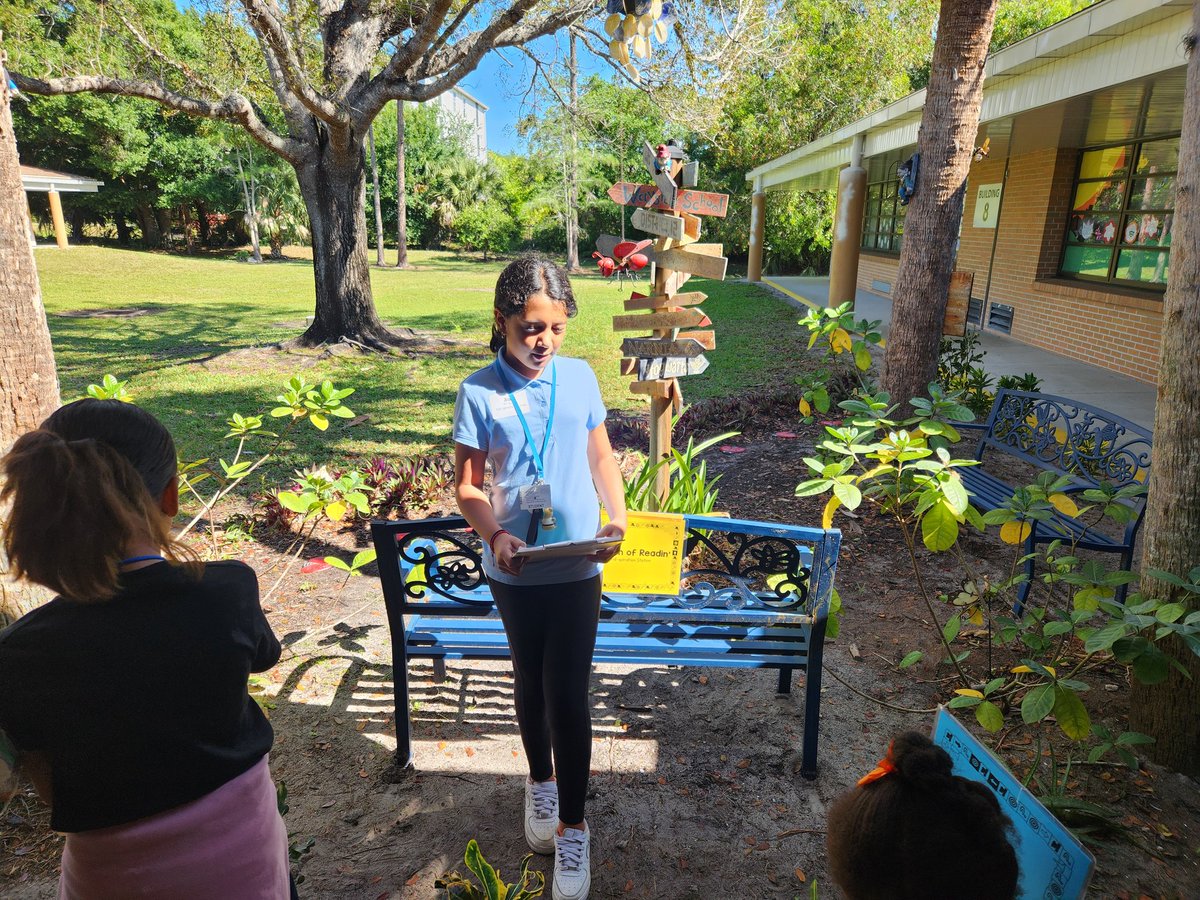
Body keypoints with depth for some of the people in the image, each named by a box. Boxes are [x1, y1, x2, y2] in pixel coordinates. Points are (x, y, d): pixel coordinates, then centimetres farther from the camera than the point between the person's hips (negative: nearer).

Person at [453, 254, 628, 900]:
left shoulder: (579, 377, -4)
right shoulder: (479, 392, -10)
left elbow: (601, 457, 5)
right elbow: (468, 487, -6)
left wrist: (618, 517, -11)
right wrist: (495, 536, -24)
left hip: (577, 564, 0)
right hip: (513, 568, 0)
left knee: (568, 693, 3)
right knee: (531, 682, 19)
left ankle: (572, 824, 23)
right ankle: (541, 782, 45)